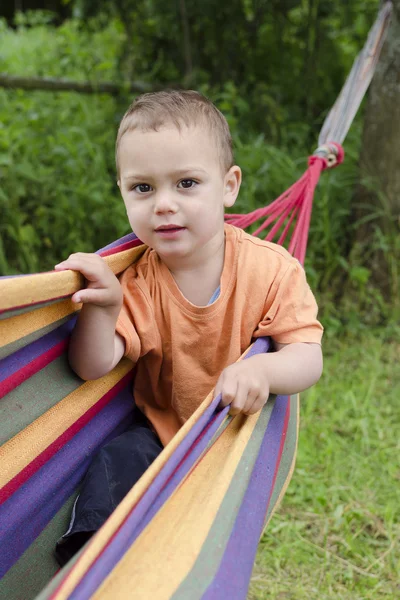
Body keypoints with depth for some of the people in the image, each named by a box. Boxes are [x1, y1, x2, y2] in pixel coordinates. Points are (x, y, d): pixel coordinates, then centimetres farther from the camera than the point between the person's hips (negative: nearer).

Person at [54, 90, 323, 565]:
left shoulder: (271, 268, -15)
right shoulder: (136, 281, -11)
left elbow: (308, 358, -19)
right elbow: (95, 367, -19)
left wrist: (261, 368, -42)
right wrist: (102, 308, -40)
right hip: (160, 431, 1)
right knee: (113, 465, -22)